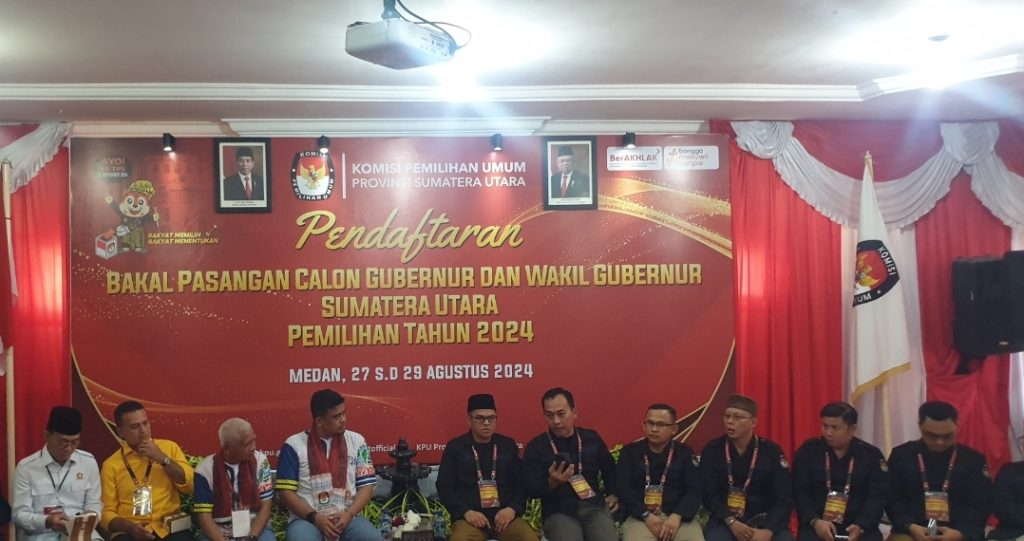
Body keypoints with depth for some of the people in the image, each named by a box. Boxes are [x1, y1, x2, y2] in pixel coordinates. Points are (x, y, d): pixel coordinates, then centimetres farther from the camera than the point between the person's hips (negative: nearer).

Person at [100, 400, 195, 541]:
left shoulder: (169, 447, 12)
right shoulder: (111, 465, 9)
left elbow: (192, 486, 4)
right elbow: (107, 512, 8)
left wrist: (163, 459, -5)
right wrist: (130, 527, -12)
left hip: (170, 529, 1)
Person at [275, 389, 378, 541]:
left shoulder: (356, 441, 8)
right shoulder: (294, 445, 1)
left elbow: (366, 486, 6)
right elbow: (286, 491, -1)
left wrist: (349, 514, -11)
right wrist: (314, 517, -12)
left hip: (347, 517, 2)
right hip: (307, 518, -2)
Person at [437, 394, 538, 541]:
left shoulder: (508, 445, 14)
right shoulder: (455, 448, 8)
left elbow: (521, 483, 13)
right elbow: (445, 487, 5)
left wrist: (512, 509, -6)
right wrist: (466, 512, -10)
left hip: (505, 515, 2)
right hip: (470, 517, -2)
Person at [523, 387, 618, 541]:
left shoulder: (591, 438, 13)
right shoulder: (535, 447, 3)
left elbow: (609, 469, 31)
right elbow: (531, 490, -4)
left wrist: (613, 494, 19)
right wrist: (552, 483, -21)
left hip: (594, 507, 2)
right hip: (559, 512, -2)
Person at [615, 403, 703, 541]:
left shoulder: (685, 453, 13)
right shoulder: (630, 452, 10)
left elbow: (694, 490, 4)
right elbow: (623, 489, 2)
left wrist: (677, 516, -13)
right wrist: (646, 515, -11)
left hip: (678, 516, 1)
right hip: (640, 516, -1)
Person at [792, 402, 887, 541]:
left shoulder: (872, 455, 4)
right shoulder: (808, 451, 3)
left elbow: (877, 497, -2)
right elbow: (800, 493, 0)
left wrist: (860, 526, -20)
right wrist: (815, 521, -18)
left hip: (859, 527, 0)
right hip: (816, 526, 0)